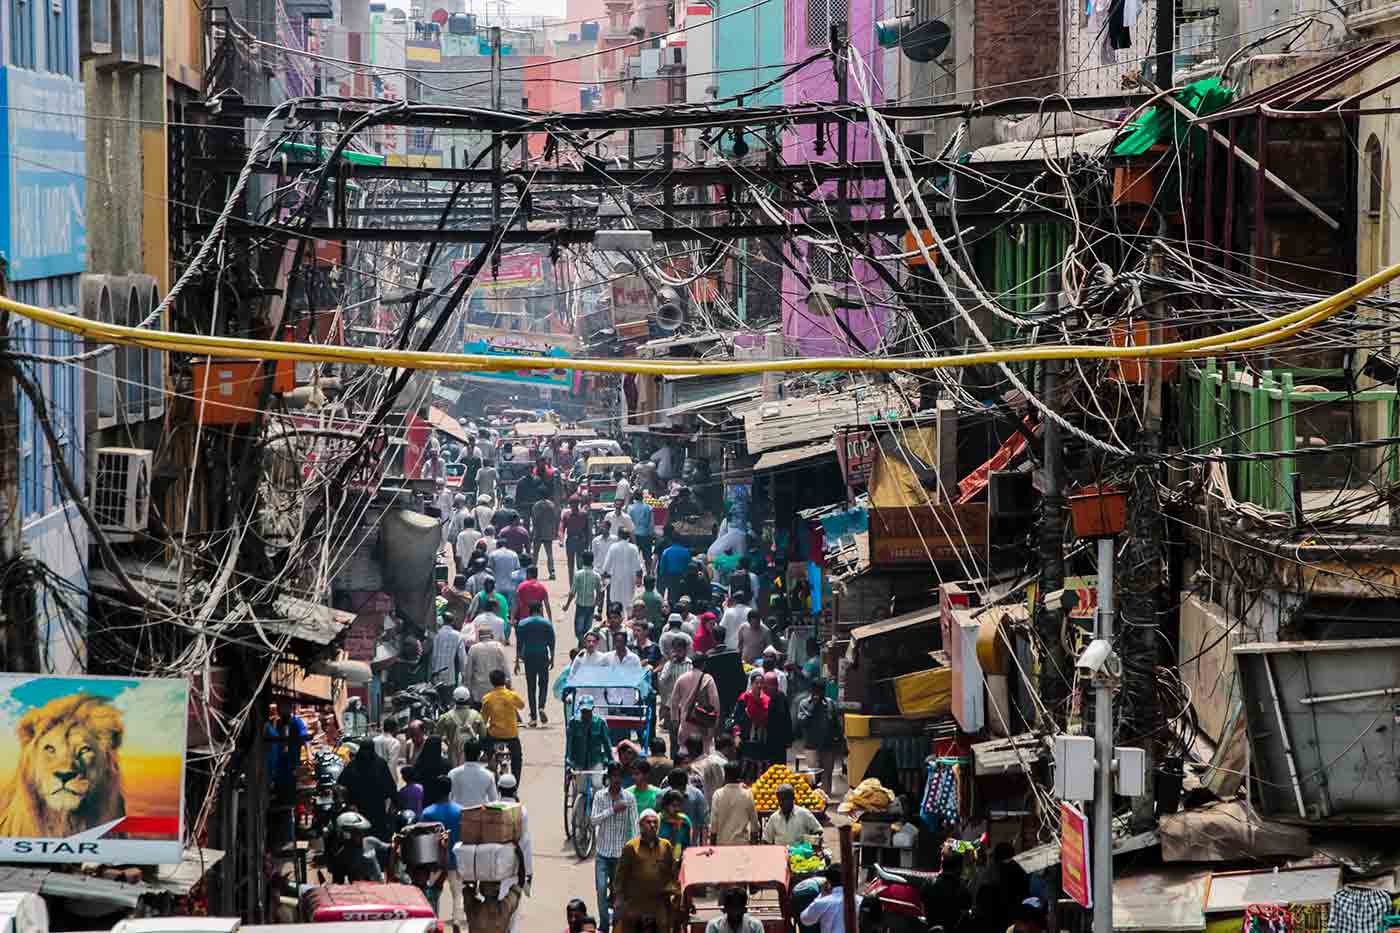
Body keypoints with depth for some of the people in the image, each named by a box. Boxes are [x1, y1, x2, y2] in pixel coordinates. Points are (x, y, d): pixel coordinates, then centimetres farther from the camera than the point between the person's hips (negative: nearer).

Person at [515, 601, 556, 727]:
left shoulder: (522, 623, 1)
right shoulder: (547, 623, 1)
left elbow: (519, 644, 1)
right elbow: (551, 643, 1)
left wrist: (517, 661, 5)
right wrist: (552, 658, 9)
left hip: (528, 656, 0)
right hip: (543, 656, 0)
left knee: (531, 686, 5)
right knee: (543, 683, 11)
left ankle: (533, 717, 3)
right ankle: (541, 707, -15)